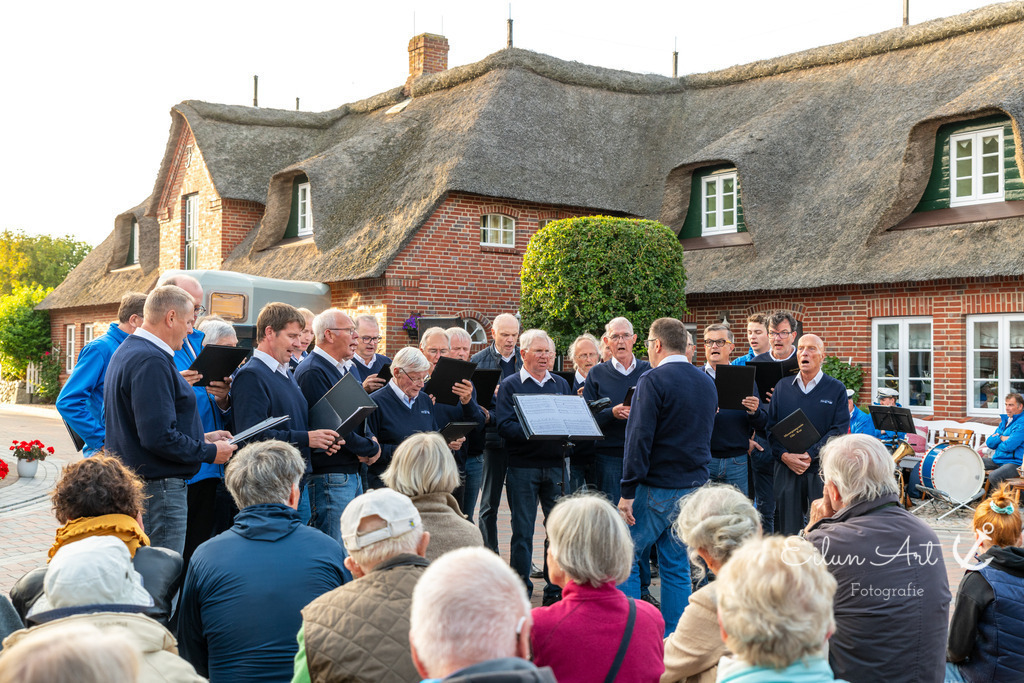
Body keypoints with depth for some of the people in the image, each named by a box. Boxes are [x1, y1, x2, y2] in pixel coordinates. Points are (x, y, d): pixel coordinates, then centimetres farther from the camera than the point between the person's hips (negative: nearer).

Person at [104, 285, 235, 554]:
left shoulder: (126, 351, 15)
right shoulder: (151, 362, -20)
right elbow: (158, 437, -25)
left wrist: (202, 438, 15)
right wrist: (209, 452, -13)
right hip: (159, 488, -11)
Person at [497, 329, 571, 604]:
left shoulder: (561, 384, 15)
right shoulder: (510, 385, 2)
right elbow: (504, 426, -9)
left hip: (555, 465, 4)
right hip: (522, 465, -3)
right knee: (522, 530, 3)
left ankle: (556, 589, 16)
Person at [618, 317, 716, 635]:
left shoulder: (653, 380, -13)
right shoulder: (707, 382, 11)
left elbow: (639, 438, -18)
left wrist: (628, 491, -17)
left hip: (657, 488, -7)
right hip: (694, 486, 7)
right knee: (677, 567, 12)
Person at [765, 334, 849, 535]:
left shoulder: (836, 388, 4)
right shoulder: (783, 386, 12)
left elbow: (839, 430, -5)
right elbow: (771, 427, 7)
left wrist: (810, 455, -14)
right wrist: (785, 456, -9)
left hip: (822, 469, -2)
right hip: (786, 468, 2)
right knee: (788, 531, 4)